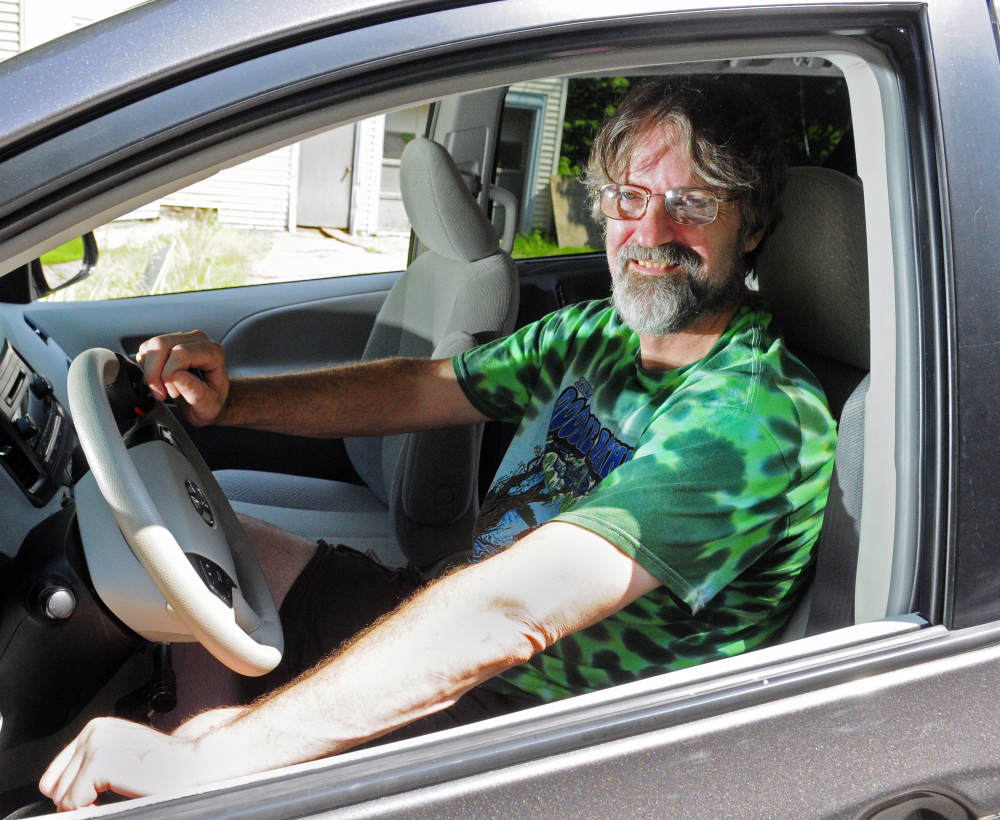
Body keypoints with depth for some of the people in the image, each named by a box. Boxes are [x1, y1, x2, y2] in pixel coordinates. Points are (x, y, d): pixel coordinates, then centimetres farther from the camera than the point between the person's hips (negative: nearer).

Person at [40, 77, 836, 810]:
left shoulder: (757, 417, -26)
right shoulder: (600, 331, 2)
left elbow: (508, 614, -36)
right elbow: (420, 388, 10)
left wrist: (198, 758, -38)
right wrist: (227, 400, -8)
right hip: (460, 631, 8)